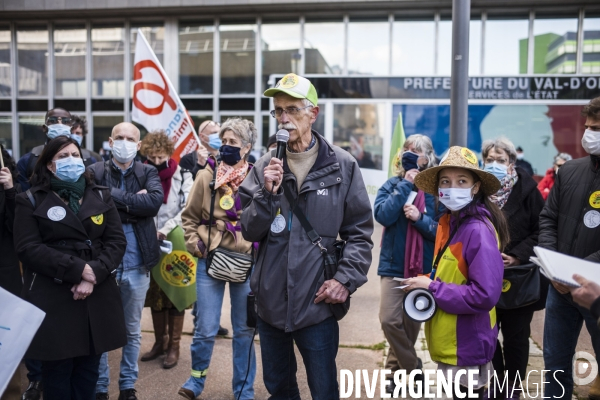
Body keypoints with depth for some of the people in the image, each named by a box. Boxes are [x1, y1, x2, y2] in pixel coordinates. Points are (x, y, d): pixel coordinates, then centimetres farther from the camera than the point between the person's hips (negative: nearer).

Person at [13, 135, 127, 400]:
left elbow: (117, 241, 2)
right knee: (57, 371, 5)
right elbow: (27, 248, -9)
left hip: (97, 296, 3)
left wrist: (94, 273, -14)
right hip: (52, 299, -2)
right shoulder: (31, 200, 2)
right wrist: (77, 269, -16)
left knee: (88, 370, 11)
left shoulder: (100, 197, 11)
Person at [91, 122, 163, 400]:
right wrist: (133, 202, -18)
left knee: (132, 331, 14)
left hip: (136, 265, 1)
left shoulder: (148, 173, 3)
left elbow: (155, 201, -17)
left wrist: (115, 197, -15)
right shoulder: (95, 172, 0)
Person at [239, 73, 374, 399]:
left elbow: (360, 232, -2)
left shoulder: (342, 166, -5)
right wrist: (267, 194, -15)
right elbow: (249, 232, 0)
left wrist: (346, 279, -12)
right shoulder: (264, 167, 0)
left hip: (318, 304, -3)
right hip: (269, 302, 3)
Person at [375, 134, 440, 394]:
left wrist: (420, 219, -21)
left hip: (423, 267, 0)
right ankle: (415, 369, 12)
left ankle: (395, 371, 31)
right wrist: (406, 185, -16)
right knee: (389, 320, -10)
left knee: (411, 324, 11)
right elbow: (383, 215, -17)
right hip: (394, 265, 0)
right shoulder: (392, 185, 0)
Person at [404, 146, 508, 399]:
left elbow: (485, 295, -26)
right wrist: (426, 284, -4)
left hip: (466, 345, -8)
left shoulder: (478, 230, -21)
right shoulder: (448, 222, 4)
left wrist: (431, 288, -19)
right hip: (450, 342, 8)